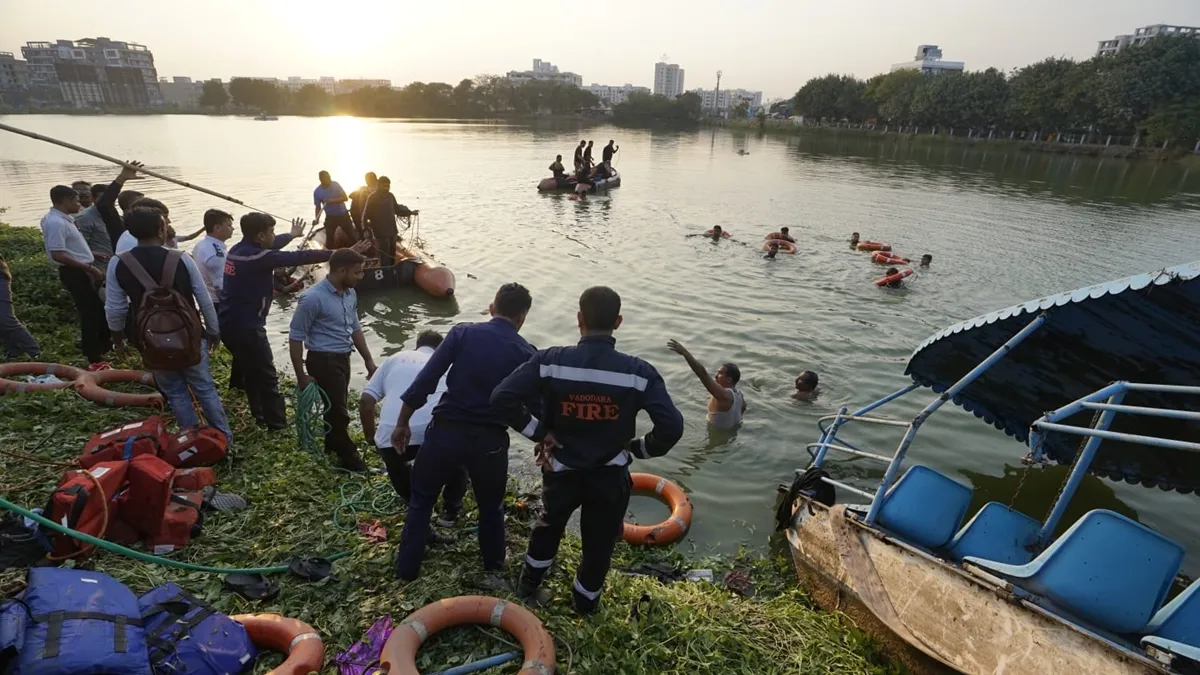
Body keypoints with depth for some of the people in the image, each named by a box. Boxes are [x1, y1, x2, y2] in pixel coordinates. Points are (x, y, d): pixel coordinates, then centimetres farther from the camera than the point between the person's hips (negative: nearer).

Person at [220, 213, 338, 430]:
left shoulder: (237, 249, 7)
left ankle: (261, 418, 37)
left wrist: (291, 235, 42)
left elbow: (271, 246, 25)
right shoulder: (258, 257, -20)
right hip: (246, 327, -10)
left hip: (228, 323, 10)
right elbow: (296, 258, -21)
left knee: (251, 372, 23)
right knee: (267, 377, -1)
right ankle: (278, 426, 5)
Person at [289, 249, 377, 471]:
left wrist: (368, 359, 14)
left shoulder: (350, 293, 2)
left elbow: (355, 328, 14)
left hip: (343, 357, 8)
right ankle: (348, 456, 17)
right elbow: (295, 338, -16)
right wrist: (301, 376, -15)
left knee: (335, 407, 21)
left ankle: (331, 447, 39)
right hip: (323, 360, -8)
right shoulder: (313, 298, -21)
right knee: (338, 410, 1)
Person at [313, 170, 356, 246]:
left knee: (352, 235, 8)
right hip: (330, 217, 0)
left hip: (343, 215, 0)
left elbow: (345, 198, -13)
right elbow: (318, 207, -1)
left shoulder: (335, 185, -10)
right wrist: (317, 219, -16)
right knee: (329, 238, -1)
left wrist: (333, 200, -28)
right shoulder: (317, 192, -9)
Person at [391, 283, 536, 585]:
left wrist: (403, 423, 4)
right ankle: (493, 572, 32)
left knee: (421, 499, 23)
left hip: (445, 431, 0)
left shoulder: (463, 333, -3)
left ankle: (406, 570, 31)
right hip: (490, 440, 0)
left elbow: (425, 381, -6)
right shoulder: (526, 354, -2)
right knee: (491, 508, 24)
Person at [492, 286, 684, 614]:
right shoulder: (638, 371, -20)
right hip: (610, 477, -1)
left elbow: (501, 398, -22)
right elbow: (672, 427, -24)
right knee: (599, 546, 25)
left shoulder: (551, 361, -18)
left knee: (549, 525, 33)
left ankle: (528, 586, 53)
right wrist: (639, 449, -6)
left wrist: (538, 432, -10)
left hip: (561, 471, 1)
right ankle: (584, 608, 47)